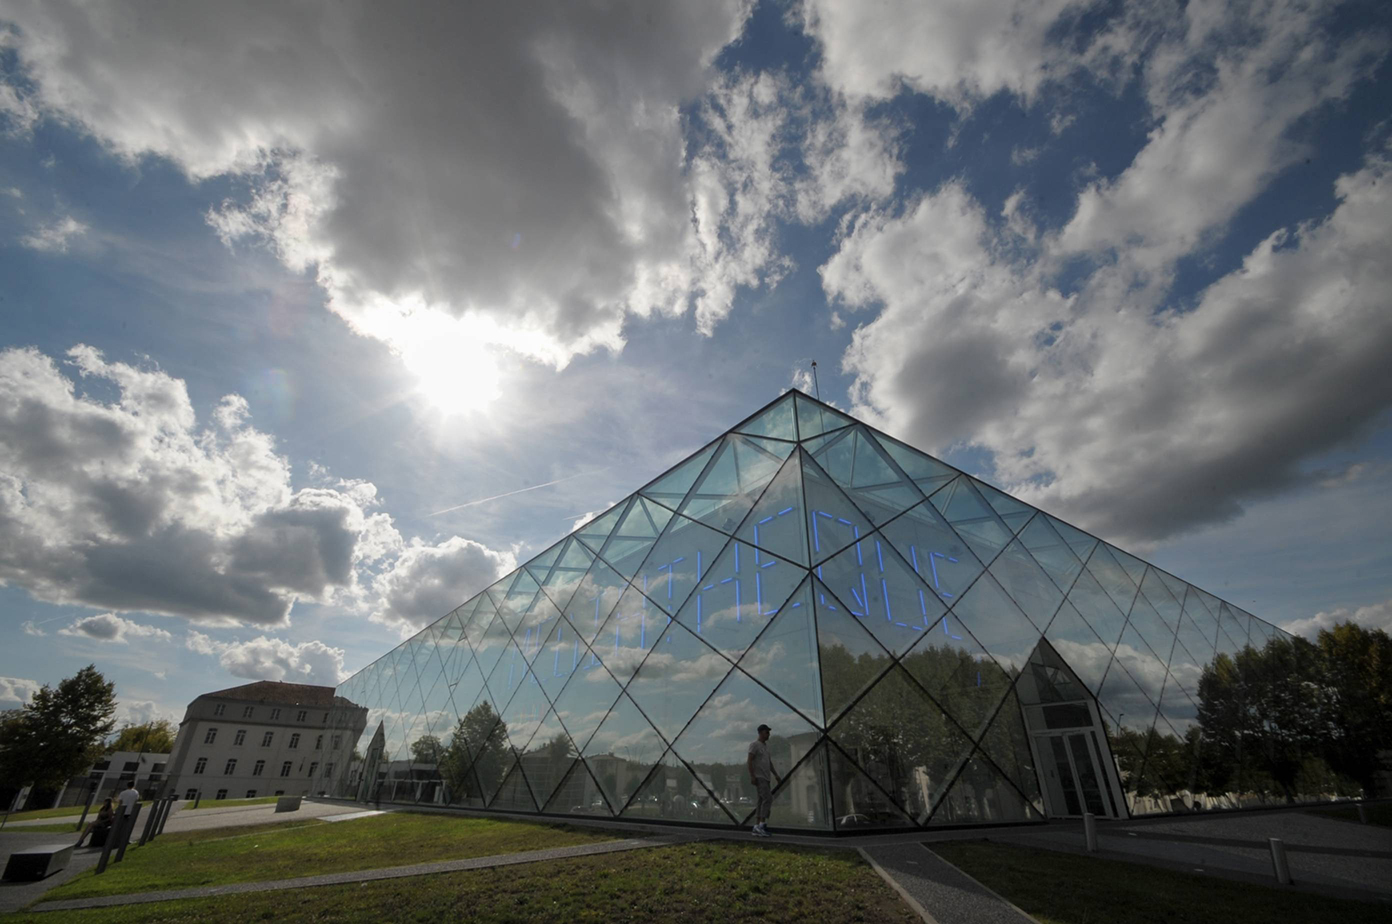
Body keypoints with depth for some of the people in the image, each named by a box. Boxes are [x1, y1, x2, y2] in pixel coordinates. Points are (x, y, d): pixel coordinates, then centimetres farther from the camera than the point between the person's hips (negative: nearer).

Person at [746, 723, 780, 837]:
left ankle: (757, 828, 9)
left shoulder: (765, 745, 18)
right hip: (759, 777, -9)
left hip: (766, 778, 9)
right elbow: (749, 761, -14)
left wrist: (776, 774, 20)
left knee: (762, 802, 7)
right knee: (768, 799, -16)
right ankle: (762, 825, -12)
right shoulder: (754, 744, -9)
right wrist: (752, 776, -21)